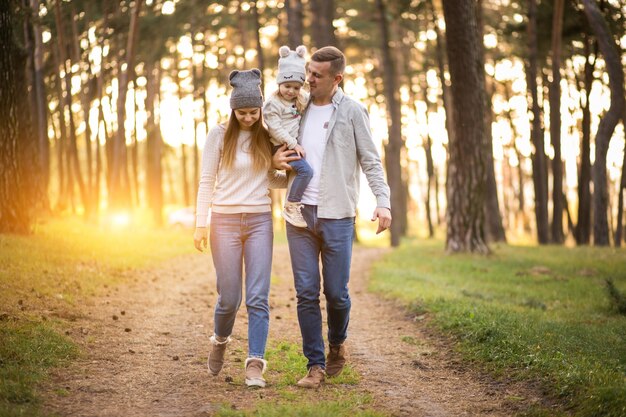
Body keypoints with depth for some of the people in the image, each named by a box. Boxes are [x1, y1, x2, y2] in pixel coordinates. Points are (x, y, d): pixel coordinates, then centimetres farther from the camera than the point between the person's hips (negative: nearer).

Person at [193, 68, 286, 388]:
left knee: (258, 297, -6)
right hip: (225, 221, -2)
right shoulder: (219, 135, -1)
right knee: (229, 298, 2)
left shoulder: (266, 137, 7)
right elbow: (207, 181, 0)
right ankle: (220, 341, 32)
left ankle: (255, 364, -5)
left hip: (260, 221, 2)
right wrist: (200, 224, -6)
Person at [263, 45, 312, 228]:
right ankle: (291, 207, -17)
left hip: (296, 144, 8)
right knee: (305, 170, -24)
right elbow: (275, 128, -16)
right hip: (282, 146, -8)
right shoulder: (273, 103, -11)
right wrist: (293, 144, -19)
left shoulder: (303, 99, 11)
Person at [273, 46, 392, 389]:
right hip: (300, 212, 3)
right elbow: (281, 150, 21)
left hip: (337, 215, -3)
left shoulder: (351, 112, -1)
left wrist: (383, 201, -16)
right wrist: (276, 160, -3)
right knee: (306, 293, 0)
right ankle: (315, 365, 8)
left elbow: (371, 161, -2)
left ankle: (337, 344, 31)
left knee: (336, 292, 3)